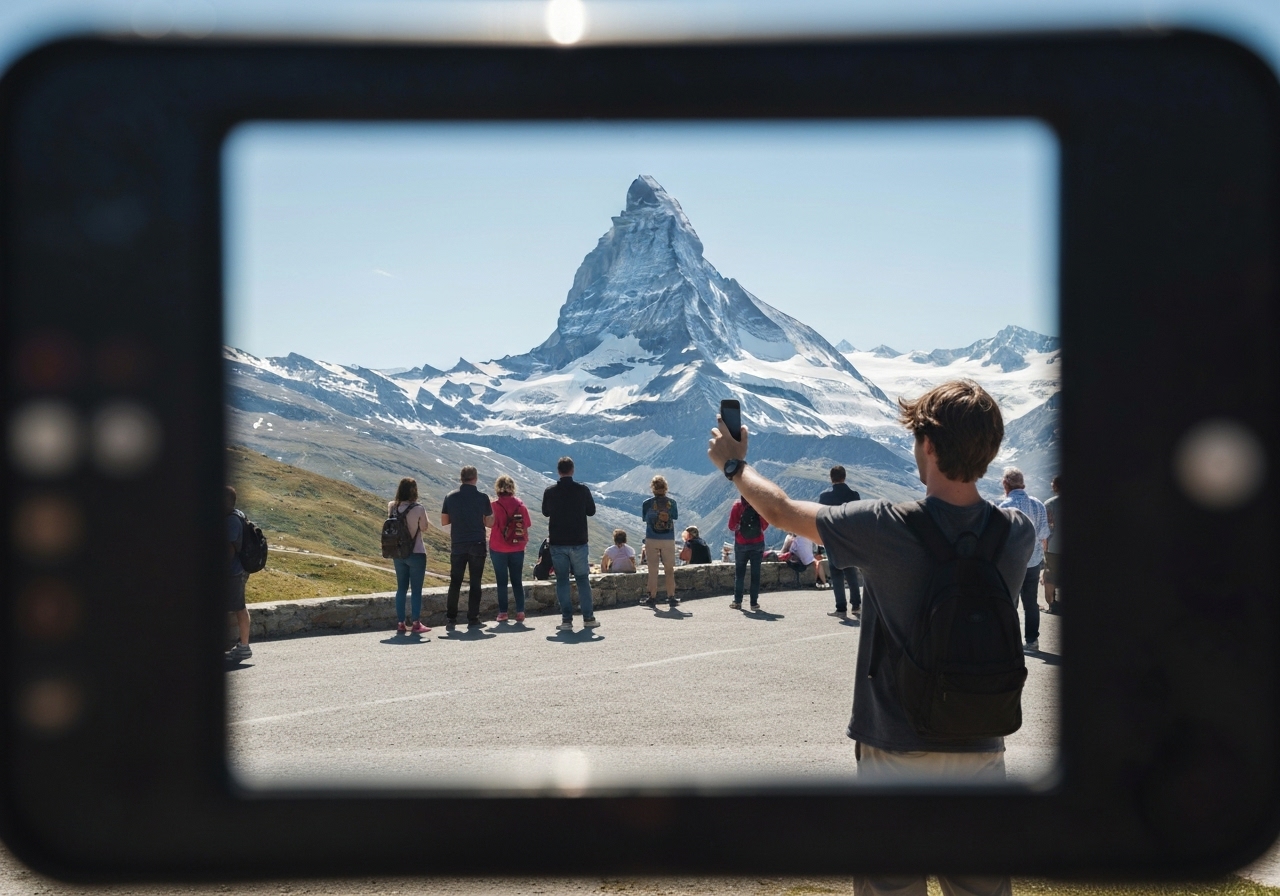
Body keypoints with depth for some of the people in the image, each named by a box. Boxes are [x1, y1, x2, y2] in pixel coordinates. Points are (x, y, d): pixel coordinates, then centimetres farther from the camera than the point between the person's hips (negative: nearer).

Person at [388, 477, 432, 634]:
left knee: (401, 588, 13)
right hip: (416, 553, -5)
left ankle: (400, 623, 14)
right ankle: (416, 624, 5)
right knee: (416, 589, 3)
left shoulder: (392, 507, -2)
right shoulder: (419, 509, -16)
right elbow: (424, 528, -4)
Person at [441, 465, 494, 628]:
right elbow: (489, 523, -2)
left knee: (455, 582, 8)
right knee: (475, 582, 5)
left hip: (457, 545, 2)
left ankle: (451, 618, 5)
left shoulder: (450, 497, 0)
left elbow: (444, 521, 5)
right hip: (477, 544, -2)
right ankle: (473, 618, 6)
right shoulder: (482, 497, -5)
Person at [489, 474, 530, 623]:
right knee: (517, 581, 10)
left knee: (502, 581, 6)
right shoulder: (520, 505, -2)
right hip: (517, 549, 2)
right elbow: (526, 526, 2)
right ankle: (520, 612, 7)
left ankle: (502, 612, 7)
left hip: (498, 549, -2)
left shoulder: (494, 506, -11)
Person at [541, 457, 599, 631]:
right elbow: (591, 511, 6)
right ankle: (588, 618, 10)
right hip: (579, 542, 0)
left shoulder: (550, 492, -5)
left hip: (557, 543, 0)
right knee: (582, 579, 9)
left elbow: (545, 512, 11)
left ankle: (566, 619, 2)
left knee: (562, 580, 6)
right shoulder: (582, 490, -7)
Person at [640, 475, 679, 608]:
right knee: (670, 570, 10)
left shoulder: (647, 503, -7)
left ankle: (653, 598, 7)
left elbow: (644, 518, 3)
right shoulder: (671, 502, -3)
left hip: (652, 539, -1)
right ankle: (671, 597, 11)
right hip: (668, 540, 1)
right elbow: (676, 517, 7)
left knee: (653, 569, 7)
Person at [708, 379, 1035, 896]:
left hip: (898, 753, -3)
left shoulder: (885, 528, -18)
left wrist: (735, 464, 14)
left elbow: (781, 511, -3)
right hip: (980, 751, 4)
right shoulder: (1018, 533, -8)